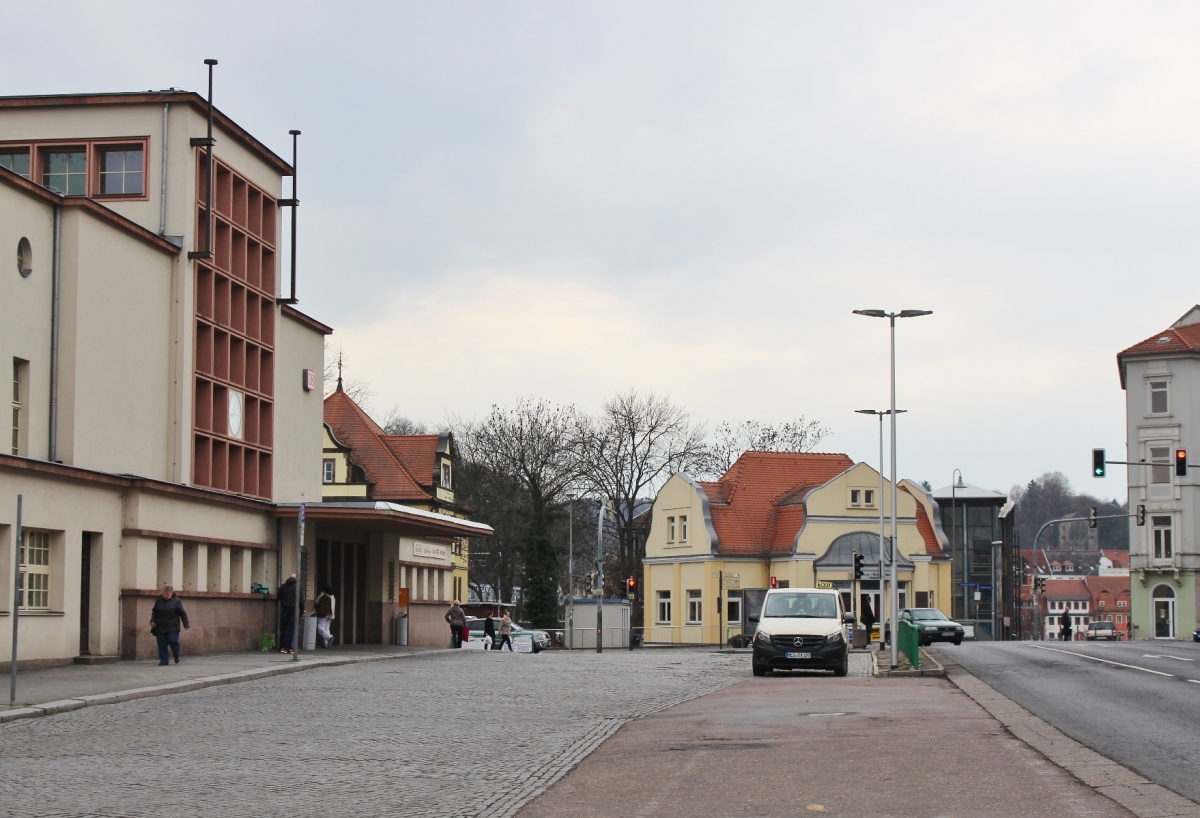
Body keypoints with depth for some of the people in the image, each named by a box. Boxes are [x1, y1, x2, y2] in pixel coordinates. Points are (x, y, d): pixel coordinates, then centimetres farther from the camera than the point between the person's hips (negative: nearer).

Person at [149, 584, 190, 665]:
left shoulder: (176, 601, -4)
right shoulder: (158, 600, 5)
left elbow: (182, 613, -2)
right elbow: (154, 612, 15)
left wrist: (186, 624, -7)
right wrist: (153, 621, 0)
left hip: (172, 628, -3)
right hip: (160, 627, 3)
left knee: (173, 641, -11)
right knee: (162, 645, 0)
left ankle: (177, 657, 15)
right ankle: (163, 661, 7)